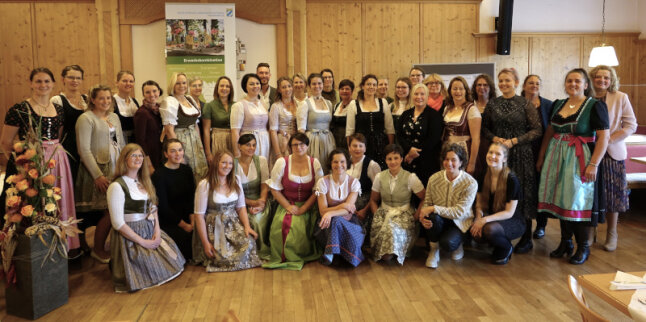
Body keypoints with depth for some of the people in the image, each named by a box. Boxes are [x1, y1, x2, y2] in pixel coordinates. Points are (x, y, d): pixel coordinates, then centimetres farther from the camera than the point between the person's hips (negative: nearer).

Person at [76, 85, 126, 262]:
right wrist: (98, 175, -16)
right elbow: (84, 150, -12)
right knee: (109, 211, -7)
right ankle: (98, 250, 11)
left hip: (118, 170, 7)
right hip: (99, 171, -6)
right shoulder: (86, 118, -7)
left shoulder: (114, 117, 15)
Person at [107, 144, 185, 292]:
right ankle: (117, 264, 12)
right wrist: (143, 242, -15)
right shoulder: (116, 186, -14)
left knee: (173, 256, -4)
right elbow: (118, 223, -17)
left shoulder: (144, 182, 12)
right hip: (129, 237, -7)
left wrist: (157, 231, -5)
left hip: (150, 231, 7)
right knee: (153, 269, -13)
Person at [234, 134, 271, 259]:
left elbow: (265, 185, -2)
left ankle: (261, 251, -5)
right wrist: (252, 203, -15)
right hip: (241, 203, 0)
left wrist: (261, 202, -18)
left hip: (260, 201, 0)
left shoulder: (261, 160, 2)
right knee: (248, 219, -29)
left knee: (258, 219, -29)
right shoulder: (233, 164, -1)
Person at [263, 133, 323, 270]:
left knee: (299, 225, -29)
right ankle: (283, 257, -2)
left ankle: (298, 256, -1)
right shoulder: (282, 163, -1)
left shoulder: (315, 163, 2)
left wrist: (303, 208, -12)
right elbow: (275, 189, -1)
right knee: (282, 224, -28)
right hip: (286, 204, 0)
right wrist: (288, 206, -11)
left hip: (307, 206, 0)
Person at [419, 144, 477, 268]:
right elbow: (427, 203, 0)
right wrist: (422, 217, -23)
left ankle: (457, 245, 10)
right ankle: (434, 251, -6)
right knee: (433, 216, -34)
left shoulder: (470, 183, -18)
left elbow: (459, 212, -23)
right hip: (439, 220, 3)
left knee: (447, 243, -32)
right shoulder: (434, 178, -9)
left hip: (459, 223, -2)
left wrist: (433, 208, -30)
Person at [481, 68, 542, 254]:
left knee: (522, 191, 0)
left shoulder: (525, 104, 0)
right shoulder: (492, 104, 9)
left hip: (521, 155, -3)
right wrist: (495, 138, -8)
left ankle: (526, 238, 11)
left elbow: (537, 130, -4)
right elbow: (484, 128, 12)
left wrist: (514, 141, -12)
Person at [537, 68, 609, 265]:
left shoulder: (595, 106, -6)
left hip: (581, 159, -5)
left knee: (580, 202, 0)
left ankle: (583, 247, 14)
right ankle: (565, 242, 22)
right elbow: (549, 132, 16)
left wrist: (594, 164, -19)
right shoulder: (558, 105, 11)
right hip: (558, 158, 5)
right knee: (561, 199, 9)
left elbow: (603, 137, -12)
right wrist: (541, 157, 13)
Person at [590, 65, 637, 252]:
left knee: (612, 194, 4)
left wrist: (609, 140, -13)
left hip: (612, 153, -1)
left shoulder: (620, 98, 0)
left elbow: (631, 126, -3)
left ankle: (611, 235, 17)